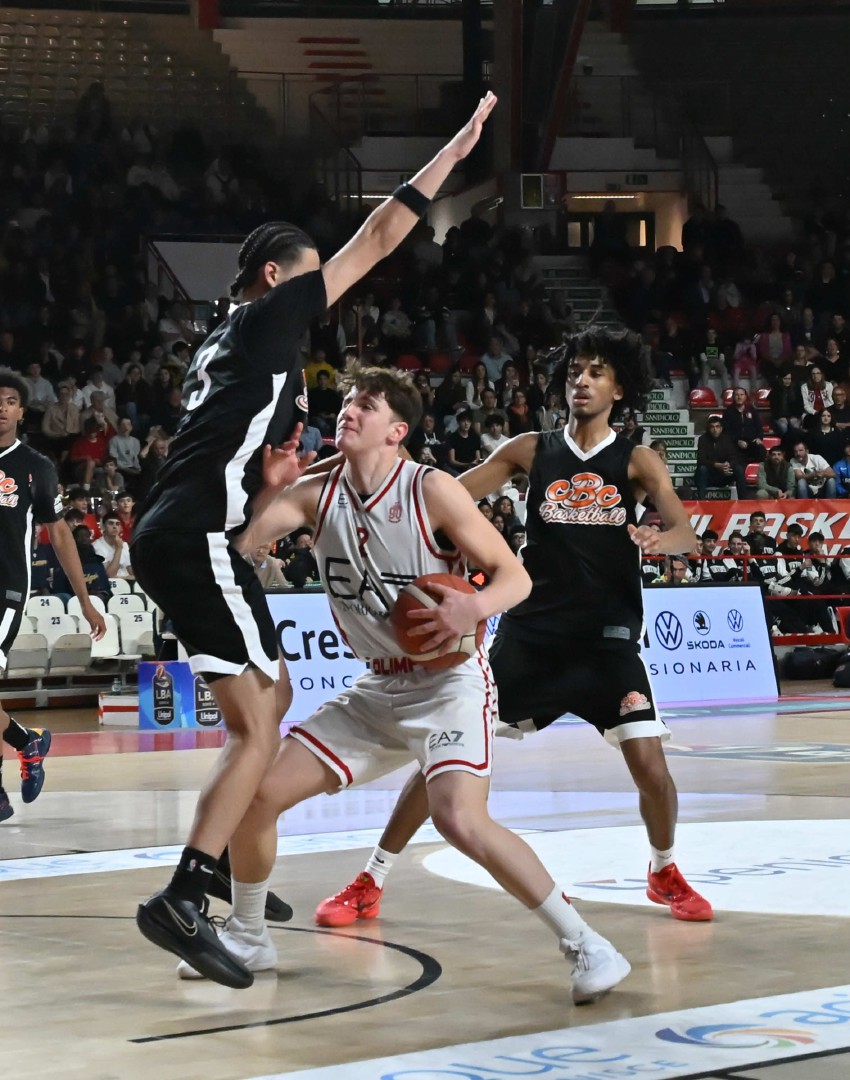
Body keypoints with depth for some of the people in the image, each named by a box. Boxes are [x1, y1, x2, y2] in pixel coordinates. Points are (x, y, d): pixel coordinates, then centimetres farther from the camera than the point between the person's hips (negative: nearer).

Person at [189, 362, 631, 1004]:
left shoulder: (432, 490, -15)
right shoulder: (316, 494, 0)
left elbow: (516, 576, -14)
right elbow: (237, 541, -9)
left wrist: (473, 607, -34)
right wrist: (268, 483, -23)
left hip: (450, 680, -6)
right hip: (378, 690, 6)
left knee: (460, 819, -29)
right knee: (258, 793, 0)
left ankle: (585, 945, -17)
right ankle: (249, 938, 23)